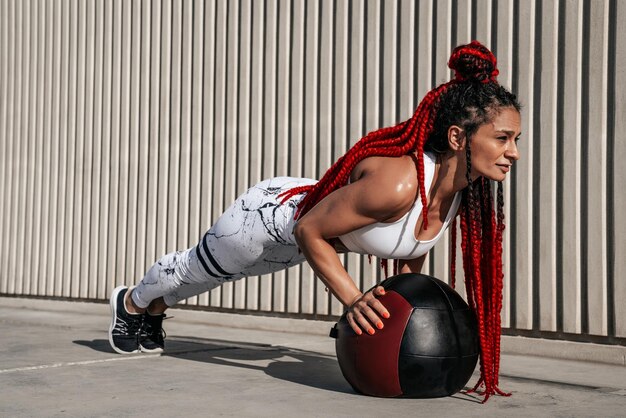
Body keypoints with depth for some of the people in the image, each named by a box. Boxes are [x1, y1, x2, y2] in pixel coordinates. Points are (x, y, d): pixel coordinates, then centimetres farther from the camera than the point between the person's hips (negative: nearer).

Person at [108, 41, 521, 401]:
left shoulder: (465, 192, -20)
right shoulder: (396, 182, -44)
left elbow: (411, 248, 1)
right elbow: (309, 231, -32)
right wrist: (354, 301, -35)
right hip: (270, 213, -6)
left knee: (213, 273, 34)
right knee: (193, 268, 26)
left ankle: (154, 310, 65)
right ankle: (131, 304, 59)